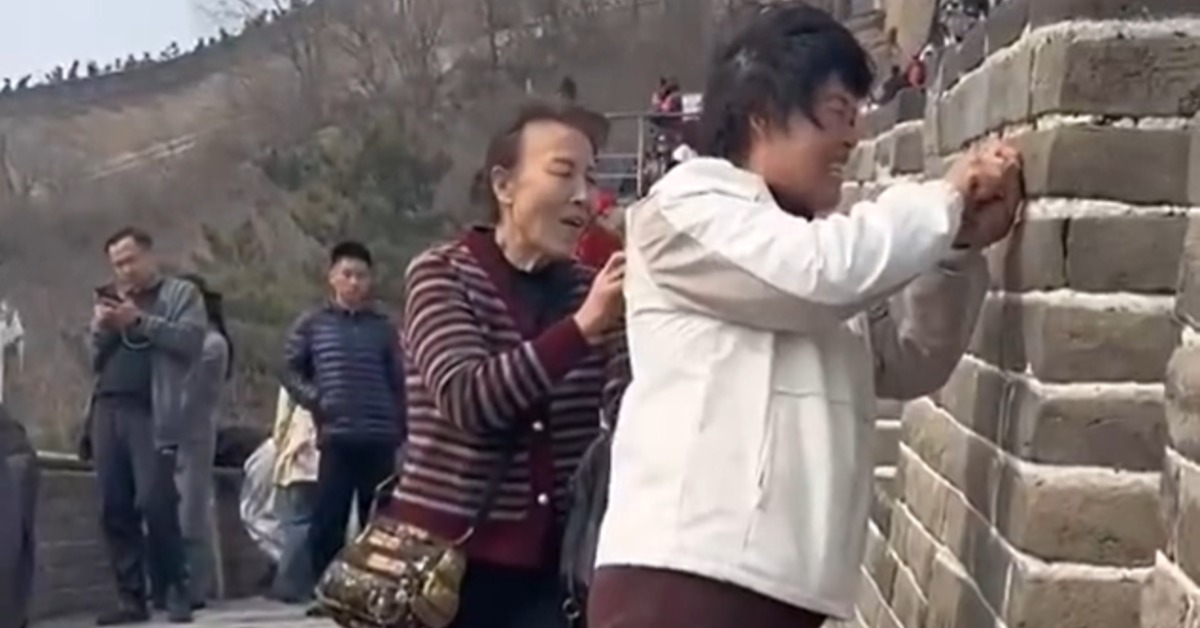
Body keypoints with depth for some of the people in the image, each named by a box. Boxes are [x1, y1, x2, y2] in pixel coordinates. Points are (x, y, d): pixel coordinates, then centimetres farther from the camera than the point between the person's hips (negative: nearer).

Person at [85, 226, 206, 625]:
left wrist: (138, 321, -10)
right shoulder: (110, 299, 25)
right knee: (114, 509, -1)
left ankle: (176, 591, -4)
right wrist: (100, 328, 2)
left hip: (151, 414, -5)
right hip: (107, 411, 5)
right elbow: (94, 360, 21)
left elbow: (191, 341, -6)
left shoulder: (181, 294, 10)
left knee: (154, 502, -15)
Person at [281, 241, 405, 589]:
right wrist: (314, 399, -7)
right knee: (328, 518, -4)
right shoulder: (311, 323, 6)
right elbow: (291, 371, 10)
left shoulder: (383, 327, 8)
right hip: (335, 438, -1)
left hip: (380, 439, 1)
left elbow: (398, 382, 10)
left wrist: (402, 427, 3)